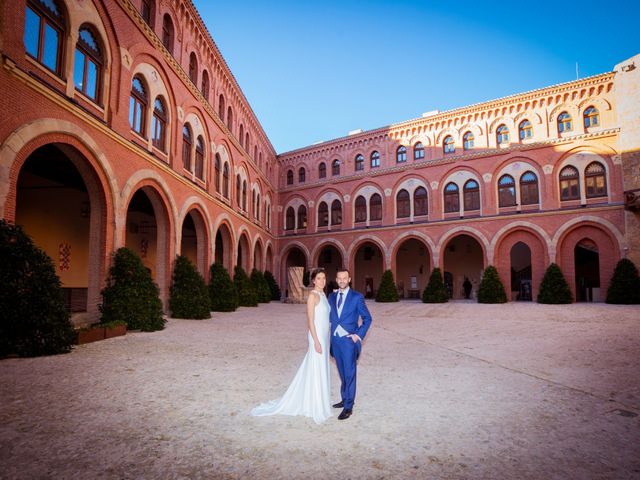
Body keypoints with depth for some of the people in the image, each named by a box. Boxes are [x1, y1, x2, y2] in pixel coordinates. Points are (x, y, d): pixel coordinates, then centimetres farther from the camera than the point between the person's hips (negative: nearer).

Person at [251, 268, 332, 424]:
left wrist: (325, 340, 17)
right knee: (316, 372, 1)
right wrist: (316, 341, -21)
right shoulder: (313, 295, -15)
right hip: (317, 337, -9)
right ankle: (317, 408, 14)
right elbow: (310, 320, -18)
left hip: (324, 336, 9)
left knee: (321, 371, 16)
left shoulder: (323, 295, 11)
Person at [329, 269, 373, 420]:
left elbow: (367, 318, -2)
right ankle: (345, 399, 31)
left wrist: (359, 335, -10)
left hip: (349, 341, -5)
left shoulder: (357, 297, -6)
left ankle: (348, 407, 7)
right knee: (342, 373, 16)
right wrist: (330, 336, 5)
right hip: (335, 340, 5)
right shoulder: (331, 297, 8)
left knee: (349, 374, -1)